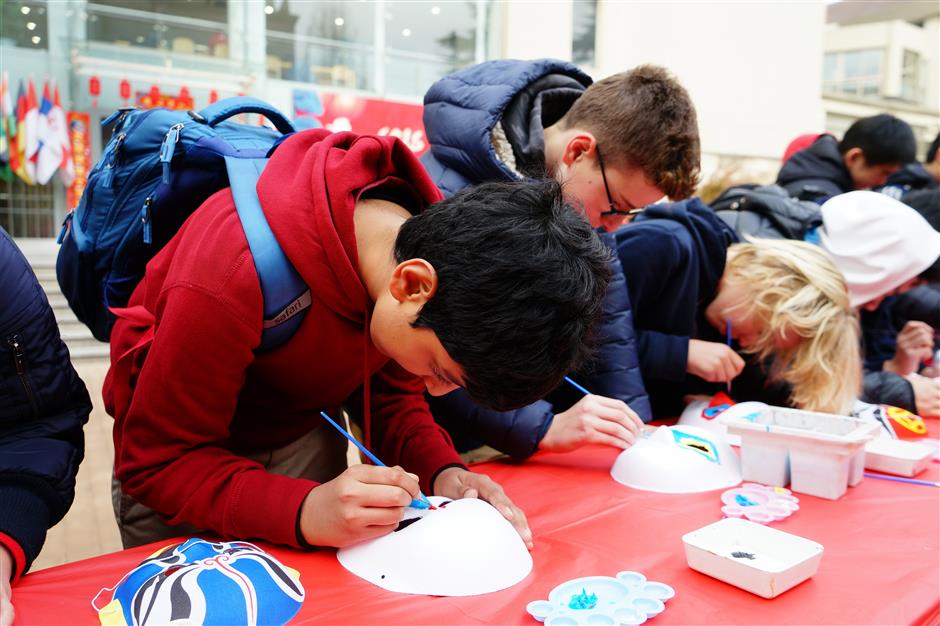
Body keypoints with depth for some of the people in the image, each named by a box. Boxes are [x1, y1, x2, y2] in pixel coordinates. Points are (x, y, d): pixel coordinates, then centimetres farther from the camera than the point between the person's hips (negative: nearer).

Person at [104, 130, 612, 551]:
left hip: (305, 435, 4)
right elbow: (157, 461, -29)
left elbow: (391, 391, -7)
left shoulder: (430, 234, -21)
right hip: (177, 463, -3)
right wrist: (304, 512, -44)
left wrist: (440, 470, -26)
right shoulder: (233, 276, -39)